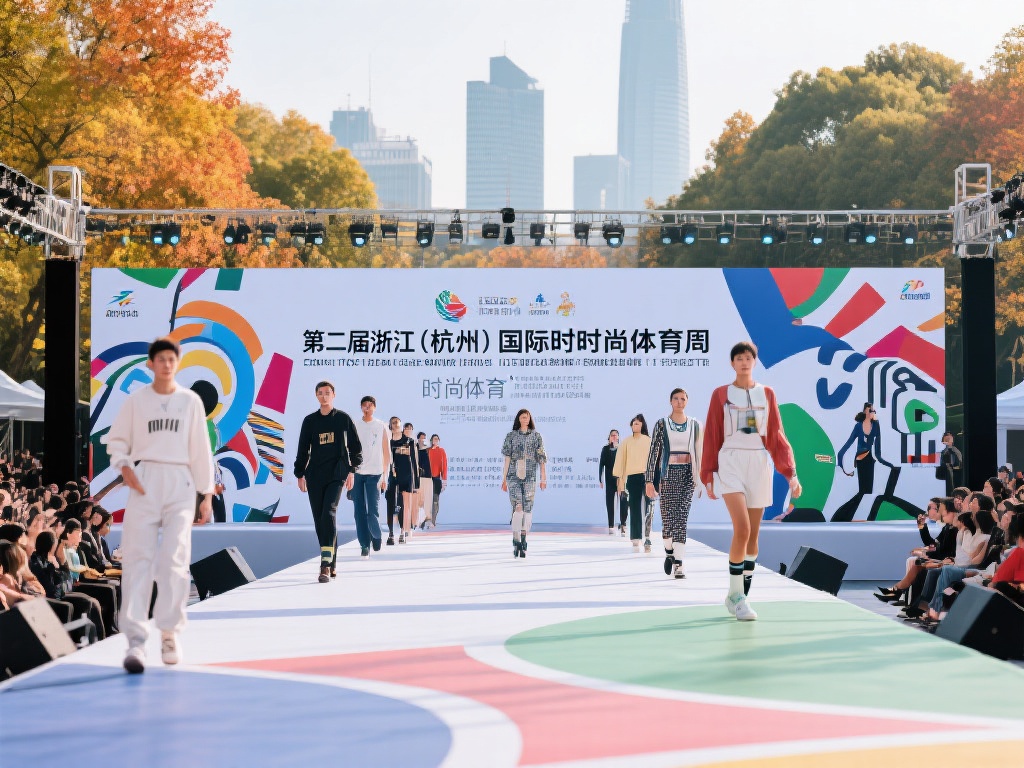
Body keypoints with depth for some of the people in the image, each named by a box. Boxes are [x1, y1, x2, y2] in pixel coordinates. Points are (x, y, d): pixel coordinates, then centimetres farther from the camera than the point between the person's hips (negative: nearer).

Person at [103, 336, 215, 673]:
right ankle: (136, 638, -14)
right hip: (145, 482, -1)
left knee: (175, 558, -5)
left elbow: (201, 450, 9)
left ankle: (169, 633, 7)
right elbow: (116, 440, 12)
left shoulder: (190, 401, 8)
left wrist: (207, 494, 6)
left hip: (180, 483, 1)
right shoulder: (136, 400, 7)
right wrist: (124, 466, -8)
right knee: (139, 557, -9)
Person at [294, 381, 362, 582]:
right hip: (314, 475, 3)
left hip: (336, 474, -3)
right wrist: (300, 474, 11)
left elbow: (355, 446, 10)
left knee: (329, 514, -19)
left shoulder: (343, 418, 5)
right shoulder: (310, 421, 10)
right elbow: (303, 449, 15)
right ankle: (332, 564, 14)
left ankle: (326, 564, -24)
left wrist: (351, 470, 4)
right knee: (319, 519, 3)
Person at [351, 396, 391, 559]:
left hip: (374, 473, -1)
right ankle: (364, 545, 5)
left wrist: (385, 475, 4)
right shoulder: (354, 426, 8)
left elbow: (386, 453, 9)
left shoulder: (381, 427, 7)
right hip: (357, 473, 1)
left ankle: (376, 537, 17)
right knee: (360, 512, -1)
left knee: (373, 511, -9)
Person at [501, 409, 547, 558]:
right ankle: (516, 542, -11)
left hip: (530, 477, 1)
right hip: (514, 476, -1)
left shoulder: (536, 436, 8)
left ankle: (523, 542, 9)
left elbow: (541, 458, 5)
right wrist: (504, 479, 3)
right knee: (517, 508, -12)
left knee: (527, 509, -1)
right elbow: (507, 458, 6)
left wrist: (543, 478, -1)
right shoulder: (511, 436, 7)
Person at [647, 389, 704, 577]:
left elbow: (700, 454, 12)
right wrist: (649, 480, -4)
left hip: (688, 475, 0)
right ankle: (669, 552, 29)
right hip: (668, 475, 0)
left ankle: (678, 563, -13)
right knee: (668, 518, 0)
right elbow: (653, 452, 2)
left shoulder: (696, 426, 9)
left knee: (681, 519, -9)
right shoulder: (661, 424, 5)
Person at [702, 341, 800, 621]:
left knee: (753, 535, 6)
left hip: (759, 465, 3)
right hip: (731, 464, -3)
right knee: (742, 529, -18)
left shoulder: (766, 394, 10)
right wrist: (708, 477, 1)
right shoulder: (721, 395, 4)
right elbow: (711, 437, 4)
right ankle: (735, 596, -7)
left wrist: (790, 473, 0)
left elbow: (777, 437, 8)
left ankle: (740, 597, 17)